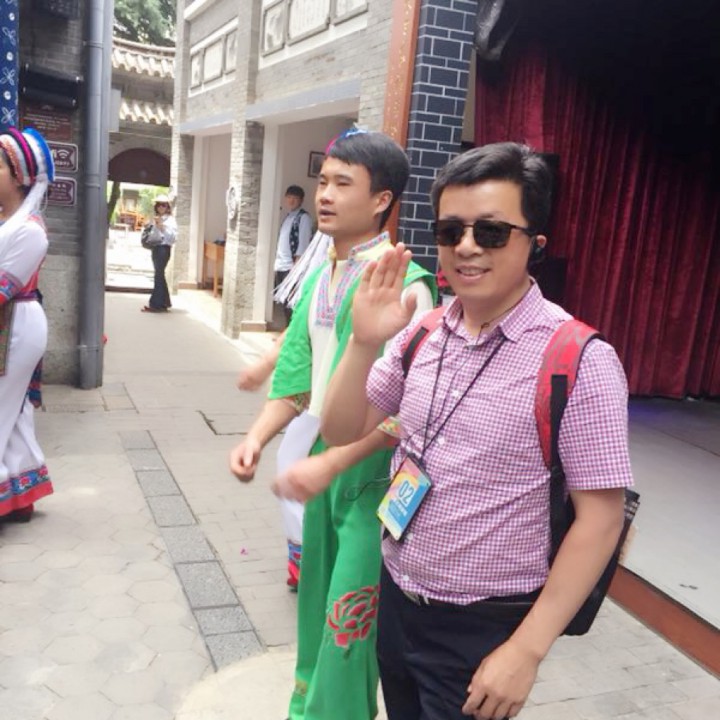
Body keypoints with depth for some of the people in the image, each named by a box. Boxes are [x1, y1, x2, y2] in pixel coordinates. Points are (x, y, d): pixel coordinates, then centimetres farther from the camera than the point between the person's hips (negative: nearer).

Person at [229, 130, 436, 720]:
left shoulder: (403, 284, -17)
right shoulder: (321, 279, 6)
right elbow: (299, 377, 8)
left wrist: (328, 464, -23)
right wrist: (258, 436, -5)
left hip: (374, 469, -7)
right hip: (326, 459, 7)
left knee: (348, 616, -1)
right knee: (317, 593, 20)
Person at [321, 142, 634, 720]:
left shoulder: (579, 361, -19)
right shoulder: (422, 333, -3)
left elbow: (601, 517, -16)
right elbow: (342, 431, 0)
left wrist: (527, 650, -15)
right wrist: (364, 342, -17)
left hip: (482, 628, -5)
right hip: (395, 600, 6)